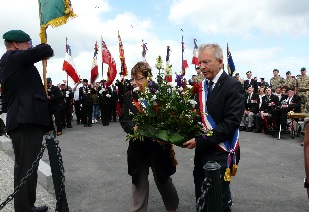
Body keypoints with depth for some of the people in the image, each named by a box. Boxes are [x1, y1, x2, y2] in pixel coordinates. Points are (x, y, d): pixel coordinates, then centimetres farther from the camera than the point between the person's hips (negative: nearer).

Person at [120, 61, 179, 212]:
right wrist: (133, 127, -19)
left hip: (158, 147, -2)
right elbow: (123, 118, 1)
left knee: (163, 180, 17)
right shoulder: (129, 96, 1)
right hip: (138, 148, 3)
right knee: (139, 183, 15)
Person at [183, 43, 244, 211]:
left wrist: (200, 140, -22)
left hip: (219, 155, -6)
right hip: (201, 153, 6)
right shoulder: (201, 86, 9)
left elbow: (232, 122, -20)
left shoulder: (233, 86, -12)